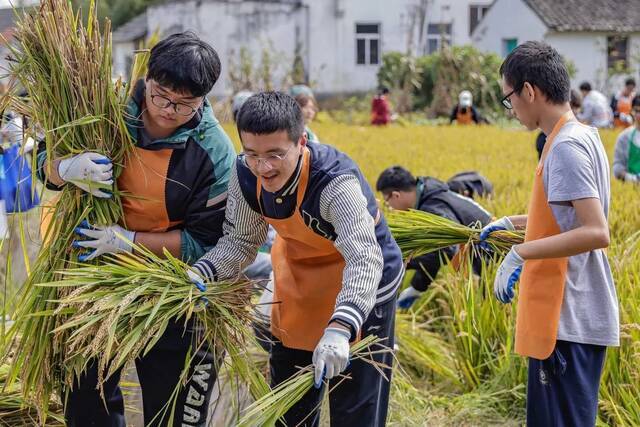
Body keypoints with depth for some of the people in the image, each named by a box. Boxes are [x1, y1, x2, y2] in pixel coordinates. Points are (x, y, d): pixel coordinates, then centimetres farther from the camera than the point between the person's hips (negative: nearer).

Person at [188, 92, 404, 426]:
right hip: (298, 285, 6)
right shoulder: (246, 175, -19)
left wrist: (339, 330, -61)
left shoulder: (336, 182, -37)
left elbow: (364, 260, -46)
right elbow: (239, 241, -5)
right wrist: (200, 273, -26)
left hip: (359, 290, -6)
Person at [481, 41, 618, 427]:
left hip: (569, 323, -10)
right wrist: (511, 223, 26)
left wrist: (521, 253, -25)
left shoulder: (566, 147, -17)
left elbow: (597, 233, -25)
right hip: (576, 318, 10)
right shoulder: (583, 136, 12)